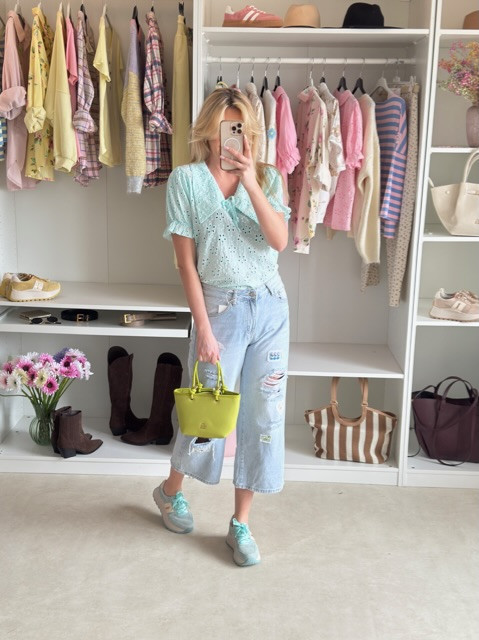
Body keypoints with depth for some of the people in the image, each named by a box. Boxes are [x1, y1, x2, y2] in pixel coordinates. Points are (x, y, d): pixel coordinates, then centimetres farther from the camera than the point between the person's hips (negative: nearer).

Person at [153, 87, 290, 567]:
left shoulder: (268, 178, 7)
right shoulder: (187, 179, -3)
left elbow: (279, 241, -8)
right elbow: (186, 261, -7)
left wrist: (251, 182, -17)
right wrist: (204, 328, -12)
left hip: (271, 306, 4)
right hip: (221, 307, -3)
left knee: (263, 415, 6)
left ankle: (241, 523, 22)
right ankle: (170, 491, 37)